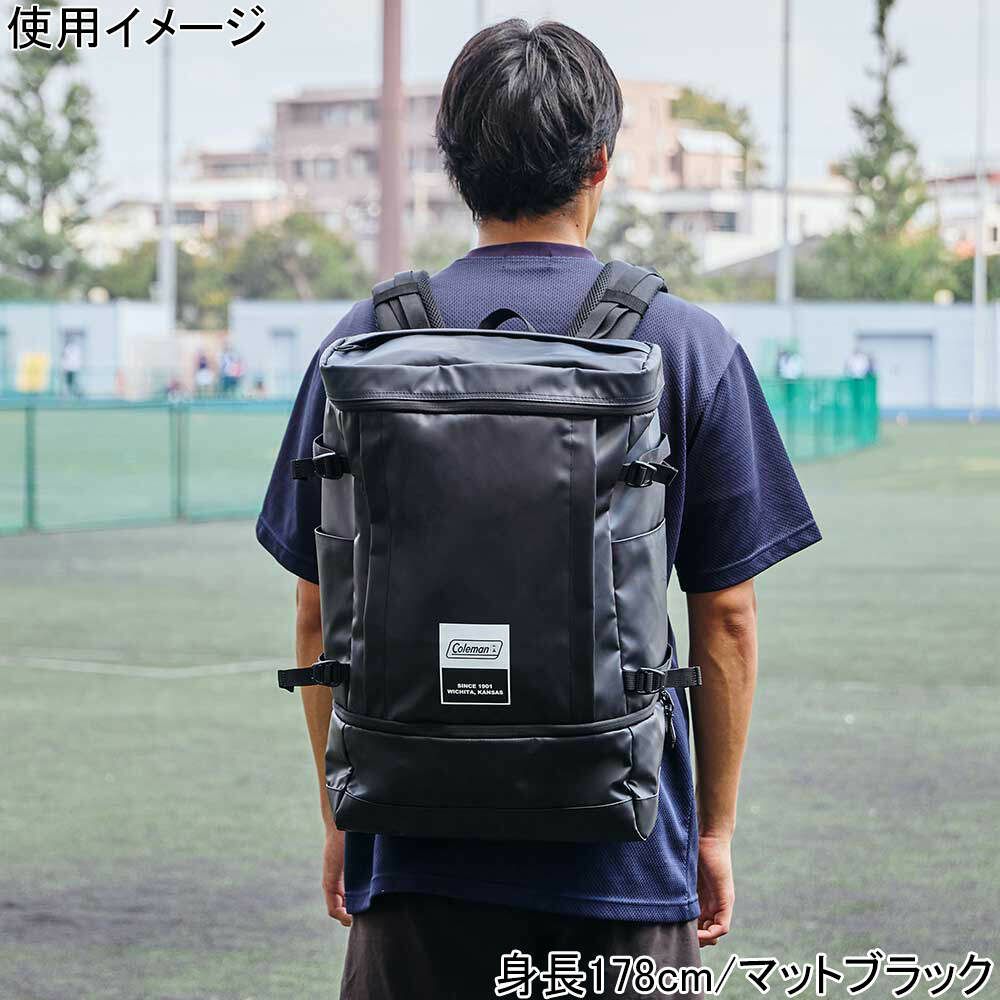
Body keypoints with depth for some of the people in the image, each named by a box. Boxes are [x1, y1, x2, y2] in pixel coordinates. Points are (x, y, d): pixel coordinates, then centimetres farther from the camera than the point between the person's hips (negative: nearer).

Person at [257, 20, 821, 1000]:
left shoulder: (368, 341, 0)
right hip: (623, 851, -1)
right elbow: (726, 616, -1)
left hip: (419, 848, 1)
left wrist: (341, 816, 14)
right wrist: (716, 827, 9)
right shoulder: (689, 348, -3)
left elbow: (318, 613, 3)